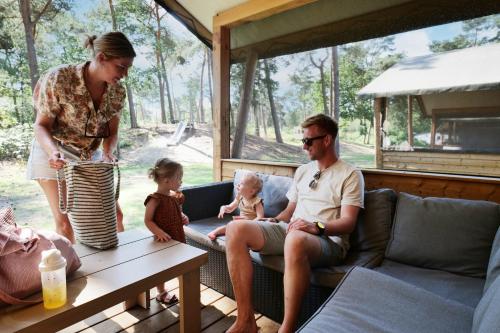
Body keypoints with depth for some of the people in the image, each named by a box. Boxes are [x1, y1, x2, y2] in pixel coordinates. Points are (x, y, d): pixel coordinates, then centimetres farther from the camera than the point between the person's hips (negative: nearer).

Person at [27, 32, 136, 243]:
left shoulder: (117, 91, -12)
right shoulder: (59, 78, -24)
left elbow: (112, 132, -3)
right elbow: (41, 125, -17)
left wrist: (107, 153, -22)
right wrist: (53, 151, -35)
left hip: (90, 156, 4)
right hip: (54, 155, -4)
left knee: (114, 214, 5)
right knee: (64, 221, -5)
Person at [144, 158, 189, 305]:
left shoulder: (176, 196, 3)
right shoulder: (155, 199, -19)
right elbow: (148, 220, -16)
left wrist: (183, 218, -2)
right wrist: (159, 232, -28)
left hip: (178, 237, 7)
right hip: (164, 240, -7)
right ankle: (161, 293, 34)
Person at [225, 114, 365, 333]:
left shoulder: (350, 175, 0)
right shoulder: (302, 171, 20)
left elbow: (348, 223, -9)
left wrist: (316, 227, -26)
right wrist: (273, 221, 2)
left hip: (328, 240, -6)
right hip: (290, 230, 7)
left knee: (295, 239, -43)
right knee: (236, 229, -17)